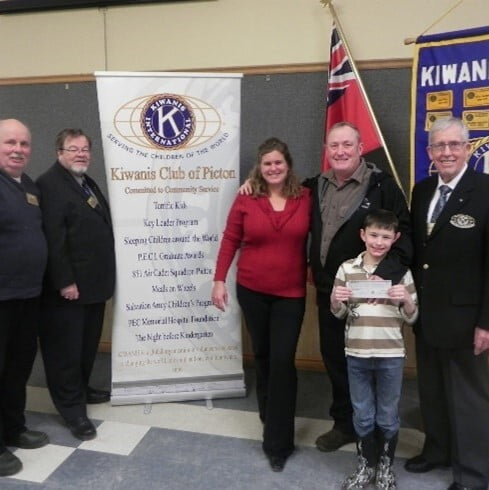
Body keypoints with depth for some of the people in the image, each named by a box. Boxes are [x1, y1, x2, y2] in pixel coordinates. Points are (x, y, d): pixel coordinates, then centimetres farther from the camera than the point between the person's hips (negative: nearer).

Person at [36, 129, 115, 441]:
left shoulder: (89, 183, 17)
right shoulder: (50, 184, -13)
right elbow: (53, 238, -20)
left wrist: (104, 276, 17)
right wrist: (65, 281, -22)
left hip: (93, 282, 9)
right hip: (68, 285, -9)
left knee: (88, 343, 19)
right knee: (66, 347, 2)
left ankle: (81, 388, 35)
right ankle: (73, 407, 13)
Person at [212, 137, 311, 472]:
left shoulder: (305, 199, -4)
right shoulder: (246, 200, -4)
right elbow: (230, 241, -1)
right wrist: (219, 280, -4)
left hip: (291, 293, -1)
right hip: (252, 290, 1)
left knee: (283, 360, -3)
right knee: (262, 355, 16)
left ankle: (278, 442, 10)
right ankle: (269, 416, 40)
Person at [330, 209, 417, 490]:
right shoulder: (347, 269, -2)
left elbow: (412, 318, 0)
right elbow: (338, 314, 5)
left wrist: (406, 300, -19)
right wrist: (336, 300, -16)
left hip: (391, 355, -1)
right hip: (356, 354, 1)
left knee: (388, 416, 14)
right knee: (362, 415, 15)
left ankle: (386, 466, 35)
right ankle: (366, 465, 34)